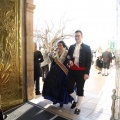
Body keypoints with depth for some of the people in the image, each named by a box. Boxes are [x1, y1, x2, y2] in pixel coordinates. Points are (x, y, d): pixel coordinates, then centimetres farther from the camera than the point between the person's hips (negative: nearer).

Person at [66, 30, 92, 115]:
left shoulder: (87, 47, -2)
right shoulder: (71, 47, 11)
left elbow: (89, 61, -6)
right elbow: (68, 57, 16)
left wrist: (87, 73, -13)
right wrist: (69, 61, -9)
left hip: (81, 71, -4)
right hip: (72, 70, 4)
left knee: (80, 89, 6)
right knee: (69, 87, 3)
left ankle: (78, 107, 25)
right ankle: (75, 100, 34)